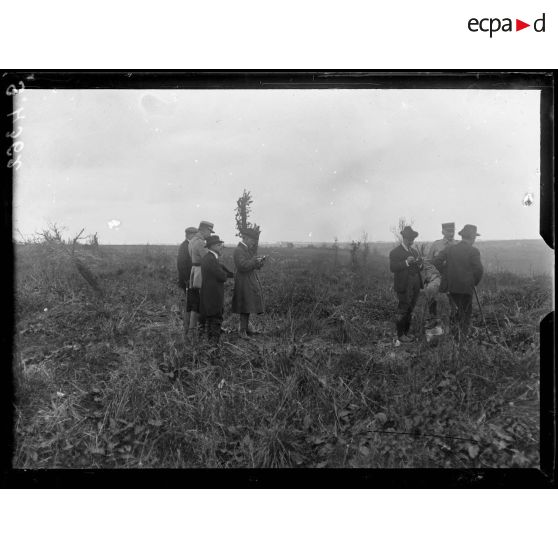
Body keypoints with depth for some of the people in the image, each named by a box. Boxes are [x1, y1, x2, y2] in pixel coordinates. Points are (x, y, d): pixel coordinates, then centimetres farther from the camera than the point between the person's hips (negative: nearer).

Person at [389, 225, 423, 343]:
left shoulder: (414, 252, 17)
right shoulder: (395, 252, -6)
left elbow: (419, 267, 17)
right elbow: (392, 268, -17)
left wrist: (420, 264, -7)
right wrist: (406, 262, -27)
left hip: (415, 286, 7)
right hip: (403, 287, -7)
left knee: (410, 310, 13)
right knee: (402, 311, -3)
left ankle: (406, 332, 24)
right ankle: (400, 335, 7)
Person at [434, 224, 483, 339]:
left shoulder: (450, 249, 3)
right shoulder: (473, 251, -9)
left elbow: (436, 261, -2)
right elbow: (478, 269, -14)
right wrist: (475, 282, 3)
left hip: (452, 286, 4)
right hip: (467, 287, -4)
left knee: (457, 311, 17)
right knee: (466, 313, 9)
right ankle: (462, 336, 11)